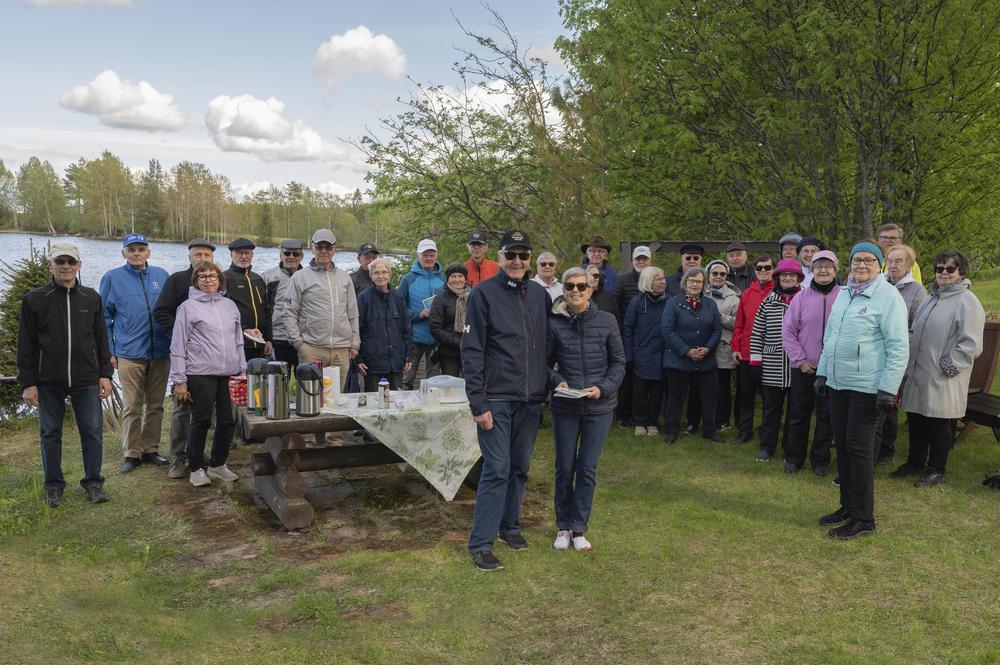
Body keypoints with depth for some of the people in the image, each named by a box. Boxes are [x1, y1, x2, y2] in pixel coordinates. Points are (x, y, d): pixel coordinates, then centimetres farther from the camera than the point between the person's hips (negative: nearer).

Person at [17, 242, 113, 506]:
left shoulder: (91, 298, 6)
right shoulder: (34, 299, 0)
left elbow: (101, 340, 10)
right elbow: (25, 345, 1)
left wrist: (105, 374, 4)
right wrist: (27, 383, -3)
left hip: (86, 380, 1)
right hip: (48, 382, -1)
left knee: (92, 432, 3)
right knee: (50, 433, 9)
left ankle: (94, 482, 16)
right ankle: (54, 485, 22)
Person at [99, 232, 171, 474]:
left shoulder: (161, 276, 8)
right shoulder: (112, 278, 2)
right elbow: (104, 317, 4)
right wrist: (109, 352, -1)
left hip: (160, 352, 3)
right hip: (130, 354, -3)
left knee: (155, 404, 10)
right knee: (132, 407, 1)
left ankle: (150, 449, 20)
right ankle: (131, 454, 11)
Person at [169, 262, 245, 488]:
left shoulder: (230, 305, 14)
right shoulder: (188, 307, -1)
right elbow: (178, 347, -3)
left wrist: (243, 371, 13)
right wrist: (179, 381, -6)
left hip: (229, 374, 5)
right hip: (201, 374, -5)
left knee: (228, 420, 7)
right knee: (201, 421, 1)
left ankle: (218, 464, 23)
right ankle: (196, 468, 16)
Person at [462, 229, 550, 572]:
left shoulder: (540, 295, 9)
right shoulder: (483, 294, -6)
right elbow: (472, 351, -9)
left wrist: (547, 388, 10)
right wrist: (478, 403, -14)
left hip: (530, 400, 5)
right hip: (496, 399, -5)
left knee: (520, 467, 14)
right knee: (496, 470, -6)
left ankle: (509, 525, 31)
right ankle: (480, 544, 4)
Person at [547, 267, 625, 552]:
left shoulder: (607, 321, -4)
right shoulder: (555, 324, -6)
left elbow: (618, 362, 2)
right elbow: (546, 362, 3)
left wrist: (603, 388, -12)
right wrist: (557, 380, -15)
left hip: (599, 408, 0)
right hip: (565, 407, 0)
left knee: (587, 469, 6)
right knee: (564, 467, 10)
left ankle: (579, 528, 21)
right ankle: (563, 526, 27)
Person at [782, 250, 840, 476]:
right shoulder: (802, 297, -2)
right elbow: (788, 331, 0)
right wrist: (800, 360, -5)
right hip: (804, 368, 1)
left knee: (827, 415, 9)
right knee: (799, 413, 10)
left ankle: (820, 459, 23)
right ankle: (794, 456, 24)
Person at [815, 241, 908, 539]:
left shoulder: (888, 297, -10)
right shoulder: (844, 293, 12)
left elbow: (898, 347, -14)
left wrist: (888, 389, -17)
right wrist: (822, 372, 18)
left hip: (867, 387, -7)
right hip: (837, 383, 7)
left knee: (859, 447, -3)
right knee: (842, 444, 12)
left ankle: (863, 518, 8)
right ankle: (848, 505, 26)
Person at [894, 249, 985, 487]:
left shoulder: (967, 302, -11)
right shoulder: (931, 299, 15)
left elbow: (971, 345, -15)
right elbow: (914, 332, 22)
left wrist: (947, 367, -15)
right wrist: (909, 364, 12)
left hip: (943, 381, -7)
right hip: (918, 375, 7)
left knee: (938, 424, 4)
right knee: (916, 421, 15)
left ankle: (936, 470, 19)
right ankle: (915, 463, 31)